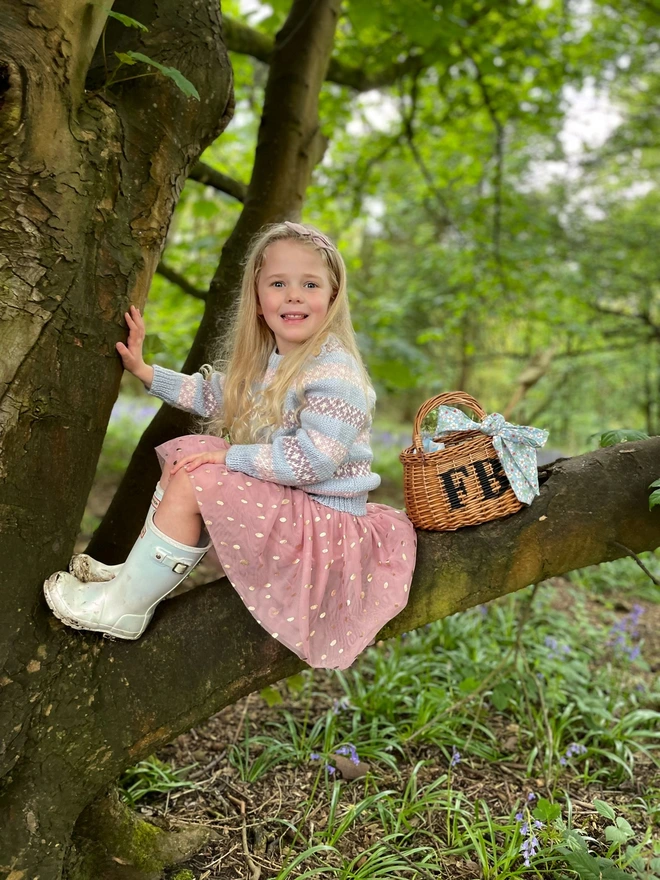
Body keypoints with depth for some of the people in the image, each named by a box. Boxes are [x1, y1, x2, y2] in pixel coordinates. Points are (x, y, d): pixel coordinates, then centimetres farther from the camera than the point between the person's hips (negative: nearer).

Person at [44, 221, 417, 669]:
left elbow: (313, 461, -29)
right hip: (279, 493, 9)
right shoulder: (263, 359, 7)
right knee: (185, 454, 8)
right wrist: (146, 372, 19)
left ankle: (125, 607, -6)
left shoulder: (335, 374, -22)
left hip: (321, 517, -9)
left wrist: (230, 456, -24)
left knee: (192, 484, -21)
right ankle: (139, 572, 13)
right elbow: (214, 396, 22)